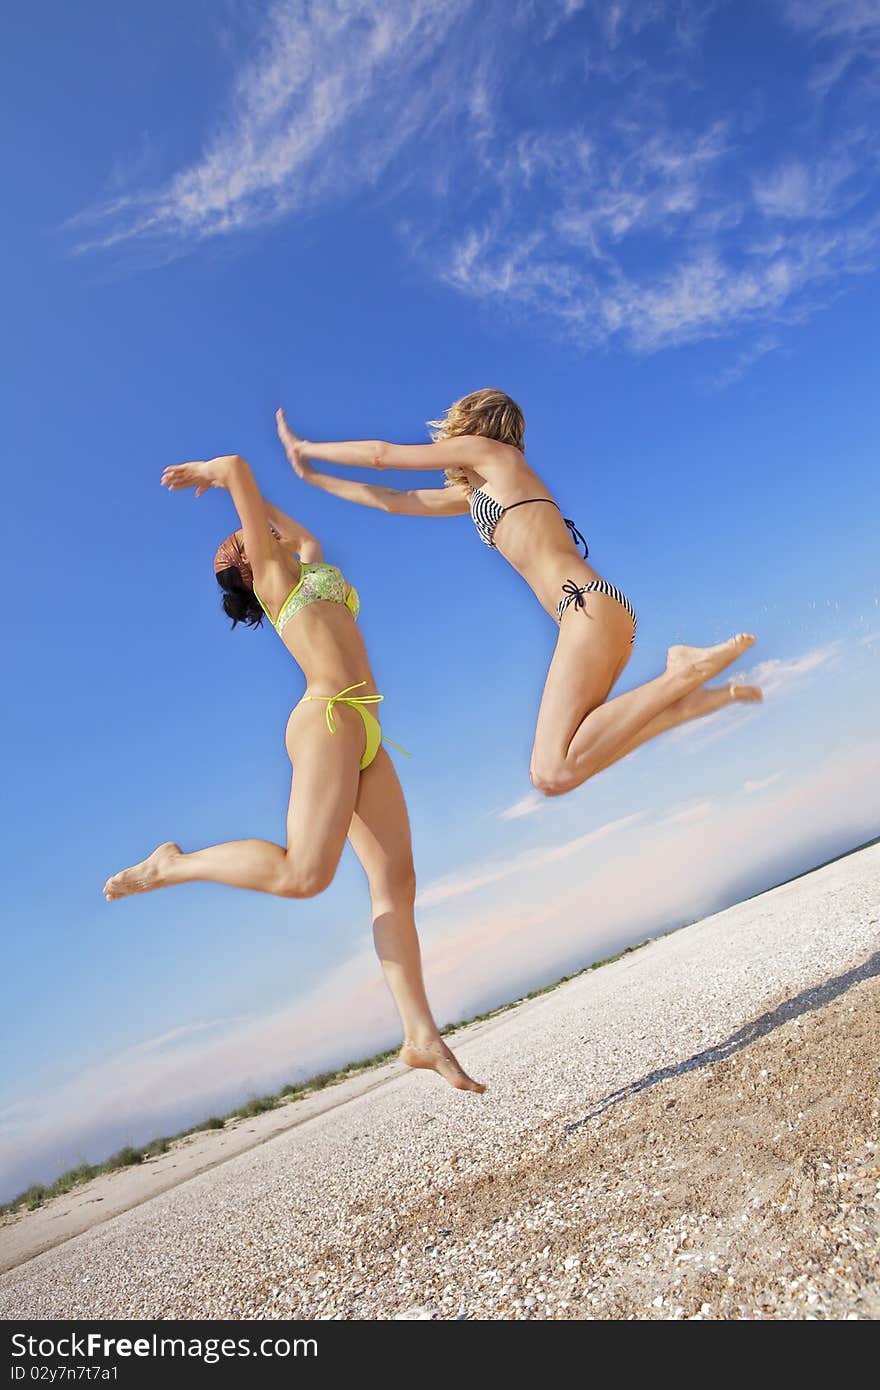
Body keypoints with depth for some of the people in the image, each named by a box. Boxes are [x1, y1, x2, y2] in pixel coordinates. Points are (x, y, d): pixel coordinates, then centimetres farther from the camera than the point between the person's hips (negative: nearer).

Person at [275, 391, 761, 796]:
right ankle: (688, 696, 1)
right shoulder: (473, 492, 30)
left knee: (553, 774, -21)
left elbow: (380, 454, 12)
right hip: (592, 614, 9)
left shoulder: (488, 450, 8)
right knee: (550, 768, 3)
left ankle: (684, 673, -16)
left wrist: (305, 448, 27)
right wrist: (312, 477, 42)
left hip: (589, 605, -9)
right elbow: (393, 501, 36)